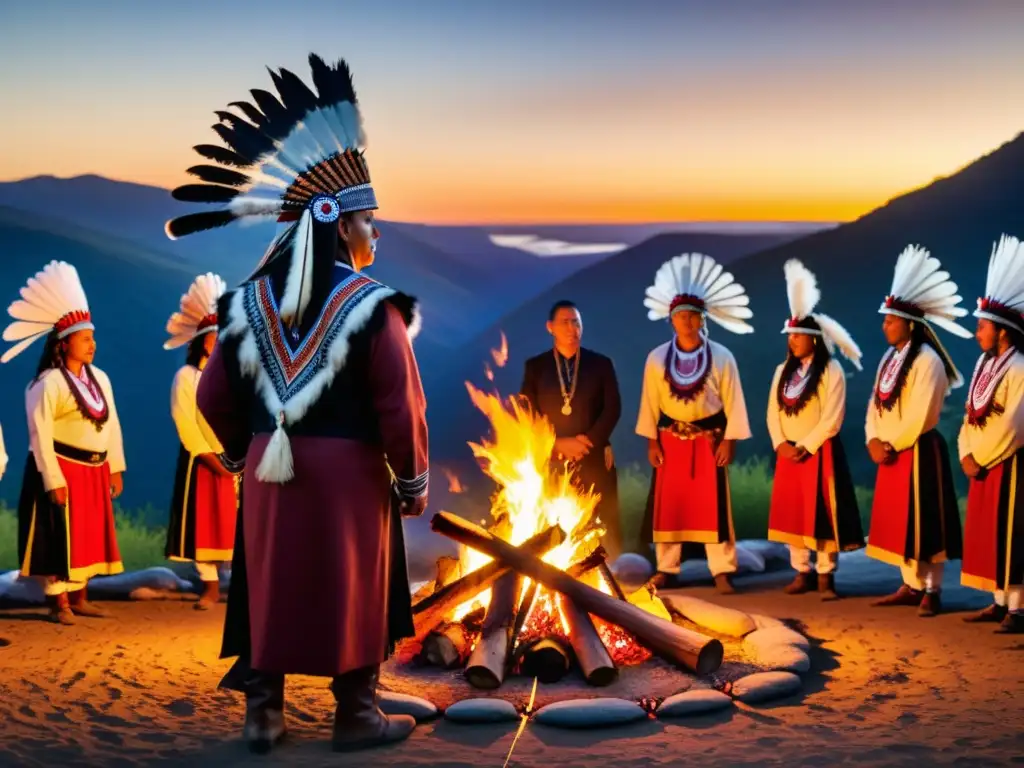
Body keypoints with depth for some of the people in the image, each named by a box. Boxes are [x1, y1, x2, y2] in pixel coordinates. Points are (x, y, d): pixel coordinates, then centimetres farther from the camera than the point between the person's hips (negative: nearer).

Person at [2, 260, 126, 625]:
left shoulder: (99, 378, 8)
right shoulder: (48, 383, -14)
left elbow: (112, 424, 11)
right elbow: (40, 434, -16)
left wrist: (116, 468, 8)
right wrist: (53, 480, -19)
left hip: (94, 470, 7)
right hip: (62, 469, -7)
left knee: (89, 535, 11)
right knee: (60, 536, -1)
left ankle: (79, 597, 21)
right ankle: (59, 602, 6)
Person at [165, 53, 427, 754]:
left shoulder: (251, 302, 3)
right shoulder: (371, 305, -13)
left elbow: (215, 397, 7)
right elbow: (401, 404, -14)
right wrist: (413, 481, -2)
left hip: (272, 469, 5)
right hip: (348, 469, -4)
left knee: (269, 589, 13)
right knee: (350, 594, 7)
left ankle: (263, 713, 20)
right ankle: (357, 715, 17)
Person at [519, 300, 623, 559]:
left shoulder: (601, 363, 9)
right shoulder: (535, 366, 8)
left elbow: (613, 408, 2)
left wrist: (589, 441, -12)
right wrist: (559, 444, -10)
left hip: (594, 458, 0)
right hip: (551, 459, 0)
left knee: (604, 526, -1)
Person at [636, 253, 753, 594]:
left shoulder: (722, 357, -3)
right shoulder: (657, 358, 1)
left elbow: (733, 401, -2)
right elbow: (650, 401, 3)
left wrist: (729, 440, -7)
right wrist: (651, 440, -1)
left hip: (709, 440, -2)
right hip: (670, 440, 2)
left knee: (713, 506, -2)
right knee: (668, 506, 4)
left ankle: (722, 572, 4)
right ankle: (667, 569, 13)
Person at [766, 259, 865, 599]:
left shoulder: (831, 371, -8)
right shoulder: (784, 370, 11)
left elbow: (832, 418, -14)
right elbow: (773, 412, 8)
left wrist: (805, 447, -14)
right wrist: (781, 444, -6)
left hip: (819, 453, -6)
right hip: (788, 453, 6)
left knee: (821, 514, -4)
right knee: (791, 512, 7)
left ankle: (825, 576, 2)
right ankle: (802, 573, 16)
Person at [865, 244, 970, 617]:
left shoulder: (927, 360, -15)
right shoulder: (889, 358, 12)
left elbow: (919, 414, -20)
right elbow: (876, 404, 10)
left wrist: (892, 445, -14)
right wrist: (874, 441, -4)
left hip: (919, 452, -8)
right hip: (891, 452, 8)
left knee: (923, 523, -2)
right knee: (899, 522, 11)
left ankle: (932, 591, 6)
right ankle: (911, 586, 20)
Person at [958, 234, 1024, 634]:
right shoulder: (985, 367, 12)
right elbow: (971, 417, 12)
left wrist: (979, 459, -14)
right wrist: (967, 456, -1)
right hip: (983, 465, 9)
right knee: (988, 536, 11)